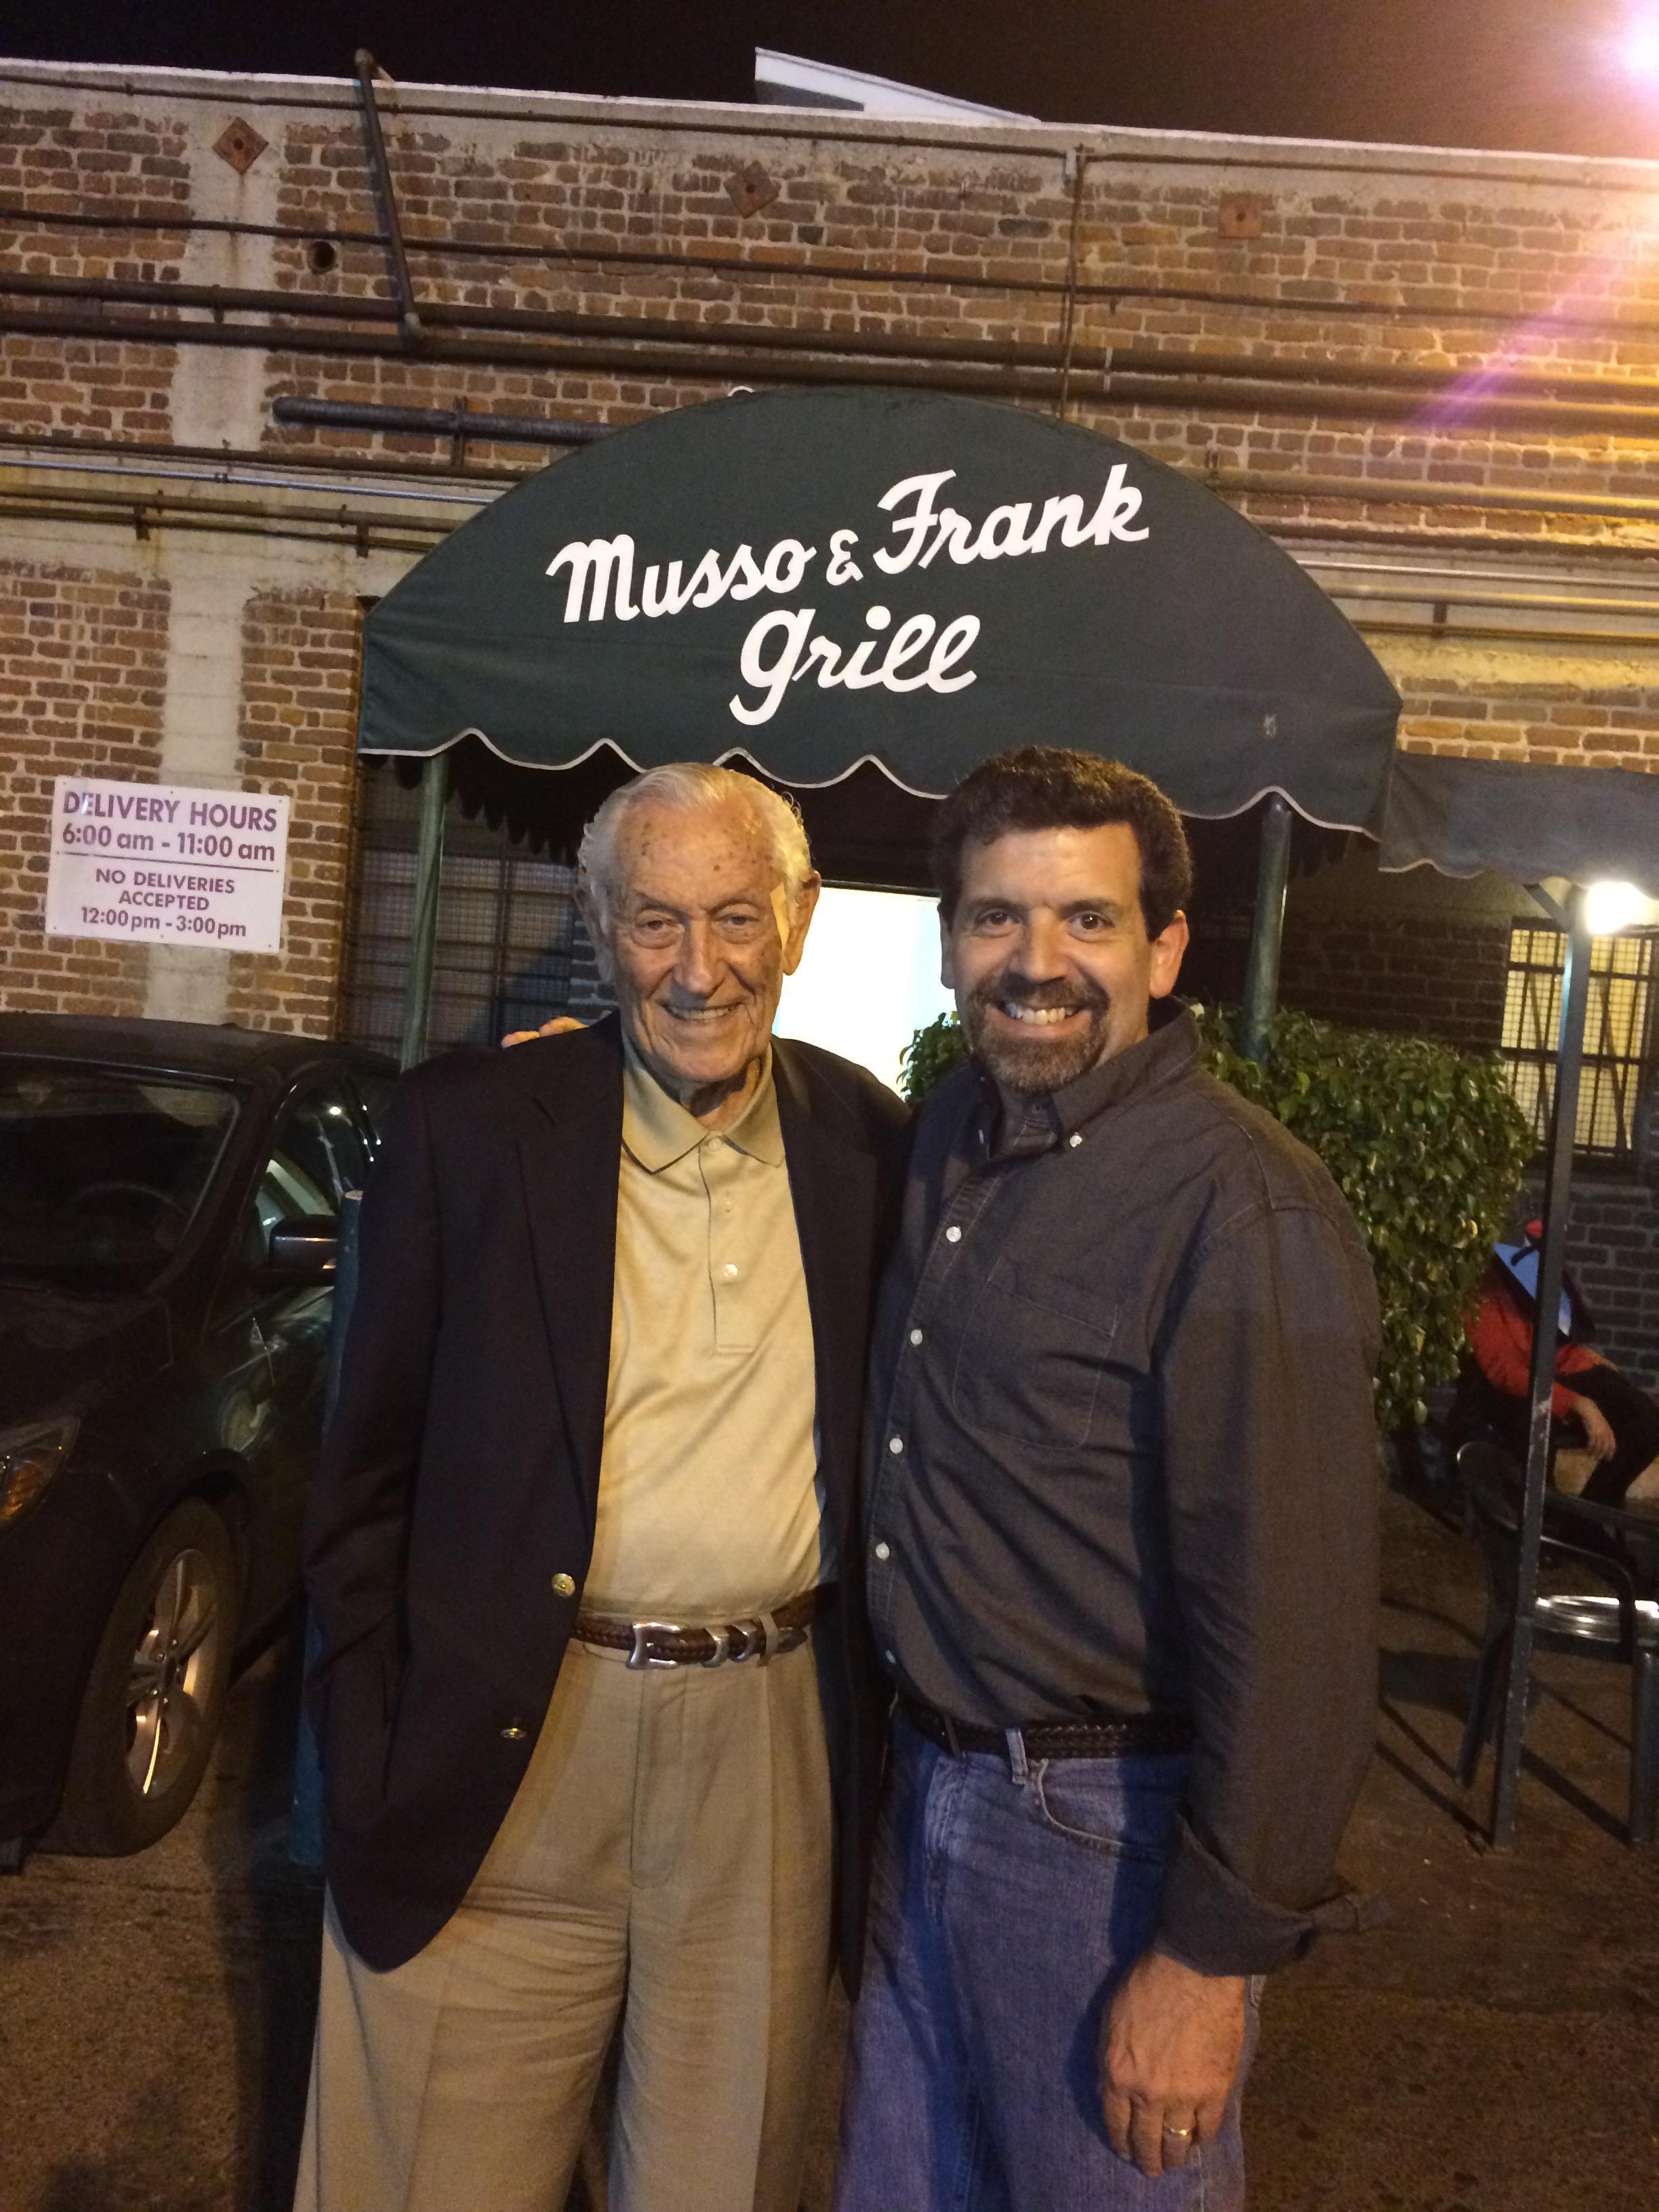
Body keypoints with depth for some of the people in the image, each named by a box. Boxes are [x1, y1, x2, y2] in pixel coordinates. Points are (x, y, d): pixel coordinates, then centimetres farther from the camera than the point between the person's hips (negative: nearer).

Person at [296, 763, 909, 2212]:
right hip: (505, 1753, -1)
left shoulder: (870, 1145, 1)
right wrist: (374, 1744, -3)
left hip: (775, 1760, 2)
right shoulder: (467, 1126, -5)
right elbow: (369, 1465, -1)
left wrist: (877, 1714, 6)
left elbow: (888, 1446, 8)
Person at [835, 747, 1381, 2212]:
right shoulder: (950, 1133, 3)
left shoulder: (1244, 1204, -22)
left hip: (1112, 1823, -7)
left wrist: (1215, 1955, -16)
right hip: (928, 1788, 7)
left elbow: (1294, 1609, -21)